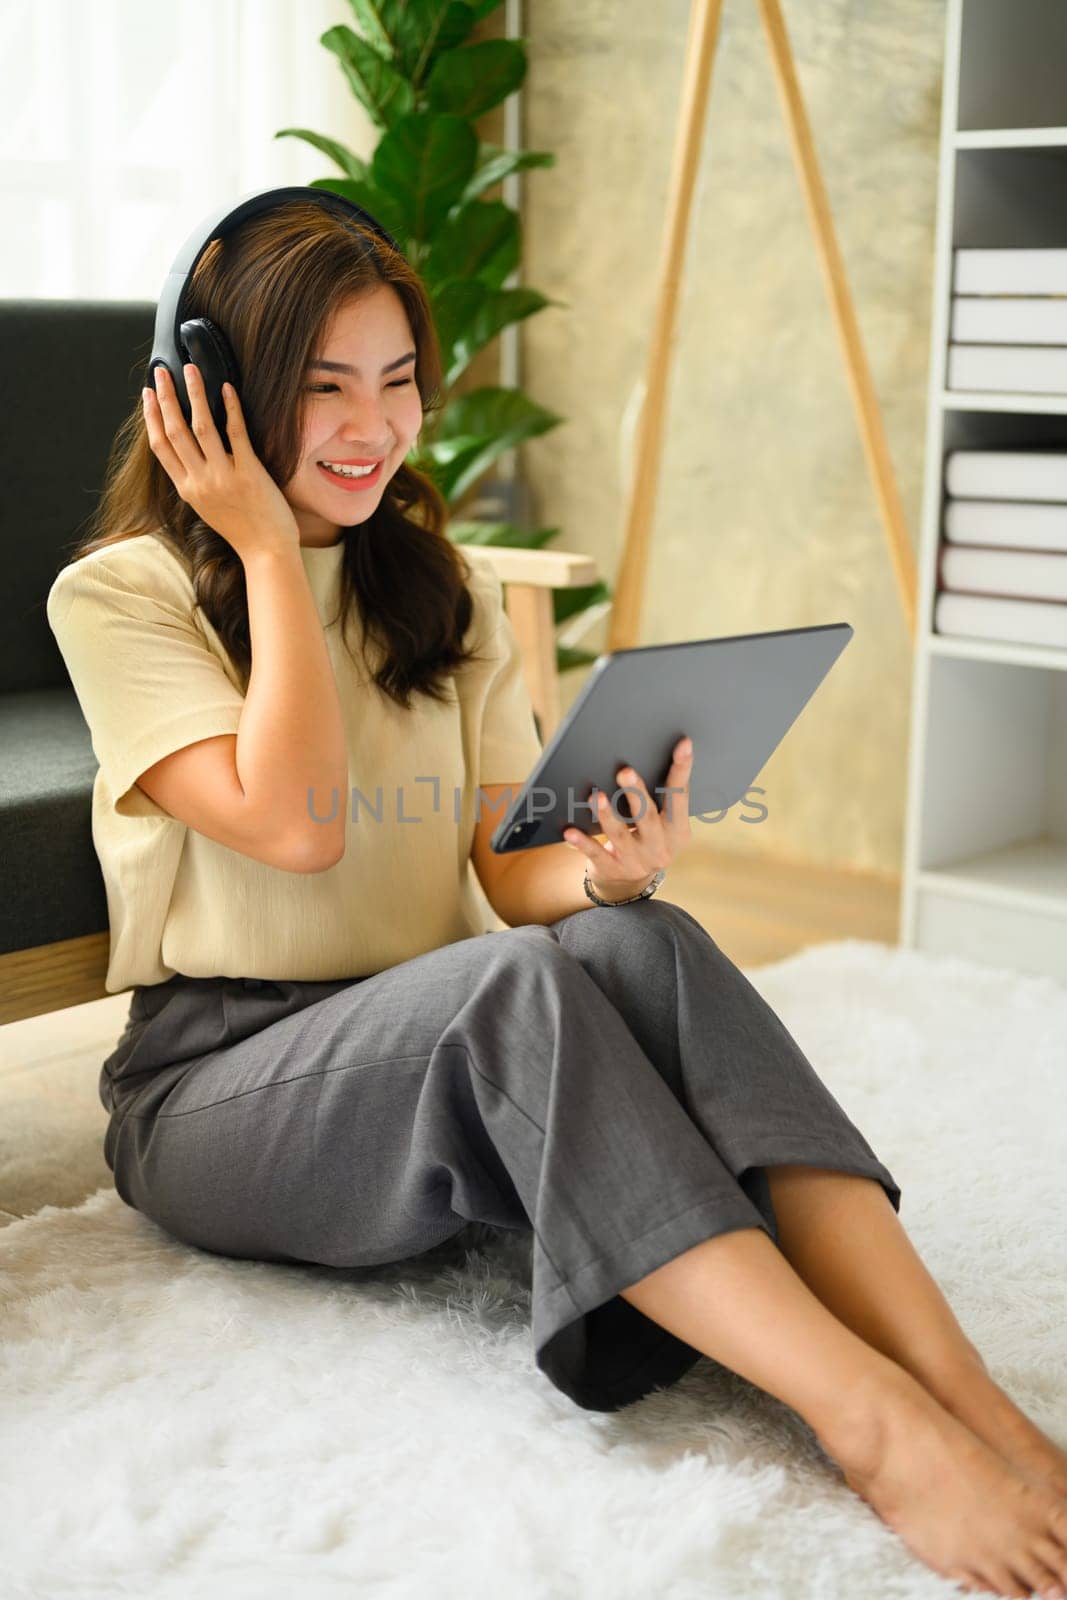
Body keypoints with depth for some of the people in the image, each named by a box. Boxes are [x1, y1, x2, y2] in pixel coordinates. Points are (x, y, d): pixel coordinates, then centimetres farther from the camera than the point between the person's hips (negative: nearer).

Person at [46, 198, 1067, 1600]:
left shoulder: (446, 589, 14)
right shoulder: (118, 594, -2)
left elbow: (510, 868, 4)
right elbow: (293, 825, -17)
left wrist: (602, 871, -20)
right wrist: (268, 548, -11)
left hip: (441, 1047, 4)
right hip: (220, 1080, -4)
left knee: (640, 942, -31)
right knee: (515, 980, -36)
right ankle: (872, 1425, -45)